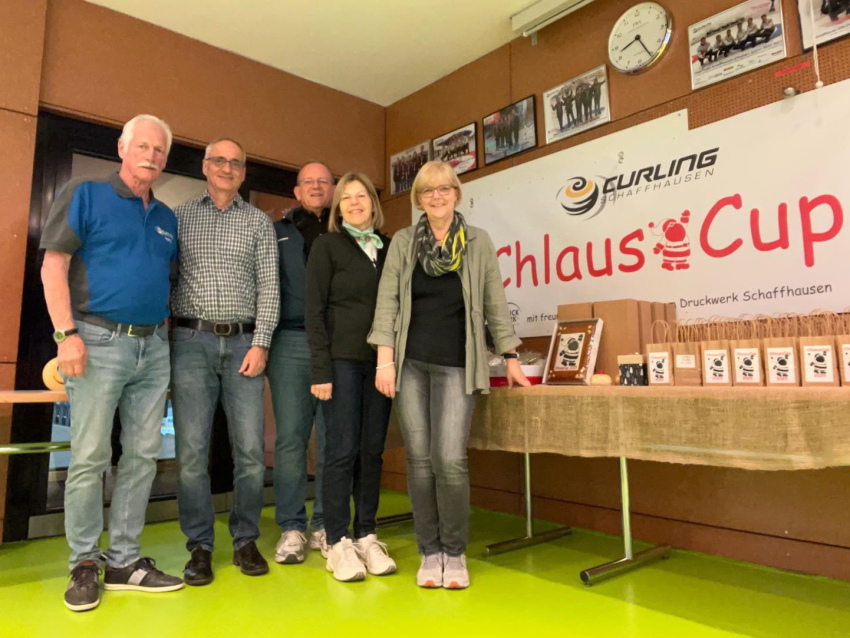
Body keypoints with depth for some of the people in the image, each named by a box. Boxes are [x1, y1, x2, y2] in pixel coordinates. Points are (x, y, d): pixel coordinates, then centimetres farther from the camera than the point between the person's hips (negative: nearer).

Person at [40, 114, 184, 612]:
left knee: (142, 457, 7)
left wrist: (169, 328, 9)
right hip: (100, 342, -5)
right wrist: (67, 333, -14)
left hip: (154, 348, 5)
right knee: (90, 458, -1)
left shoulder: (167, 218, 16)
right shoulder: (86, 196, 2)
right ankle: (85, 563, 15)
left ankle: (124, 560, 18)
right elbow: (53, 265, -5)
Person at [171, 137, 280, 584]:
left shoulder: (259, 222, 11)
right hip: (192, 341, 0)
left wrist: (260, 344, -6)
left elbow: (269, 287, 4)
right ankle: (200, 546, 14)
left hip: (244, 342, 0)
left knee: (250, 450, 1)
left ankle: (245, 540, 17)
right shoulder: (179, 218, 12)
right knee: (191, 450, 0)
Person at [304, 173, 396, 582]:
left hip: (380, 361, 4)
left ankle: (366, 537, 17)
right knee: (342, 450, -3)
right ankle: (338, 543, 8)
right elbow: (314, 311, -3)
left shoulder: (388, 248, 14)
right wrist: (321, 370, -11)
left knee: (372, 451, 6)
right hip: (343, 359, -4)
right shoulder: (327, 246, 3)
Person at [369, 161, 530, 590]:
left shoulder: (478, 242, 9)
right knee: (419, 460, 3)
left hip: (455, 365, -1)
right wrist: (384, 359, -6)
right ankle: (429, 553, 19)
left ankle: (454, 553, 13)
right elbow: (387, 301, 2)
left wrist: (511, 357, 9)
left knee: (450, 460, -9)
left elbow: (494, 303, 9)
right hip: (410, 363, 1)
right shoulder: (402, 242, 9)